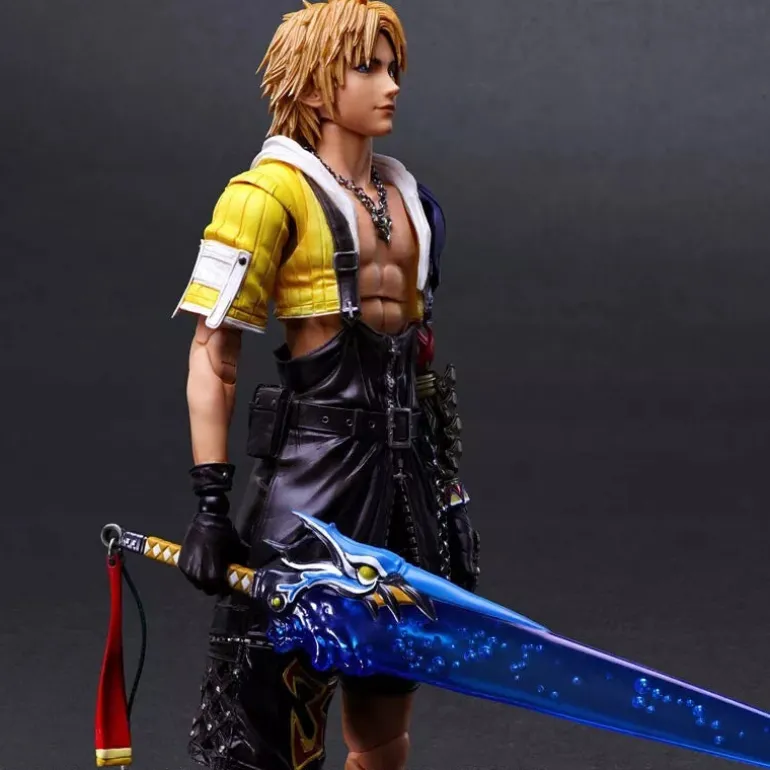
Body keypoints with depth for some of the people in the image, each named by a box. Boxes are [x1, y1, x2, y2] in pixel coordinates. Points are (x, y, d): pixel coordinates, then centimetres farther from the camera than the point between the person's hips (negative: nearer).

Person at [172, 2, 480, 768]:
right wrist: (210, 504, -15)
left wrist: (446, 482, 18)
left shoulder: (409, 196, 14)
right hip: (316, 455, -7)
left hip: (405, 465, 7)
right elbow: (211, 357, -9)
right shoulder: (269, 193, -7)